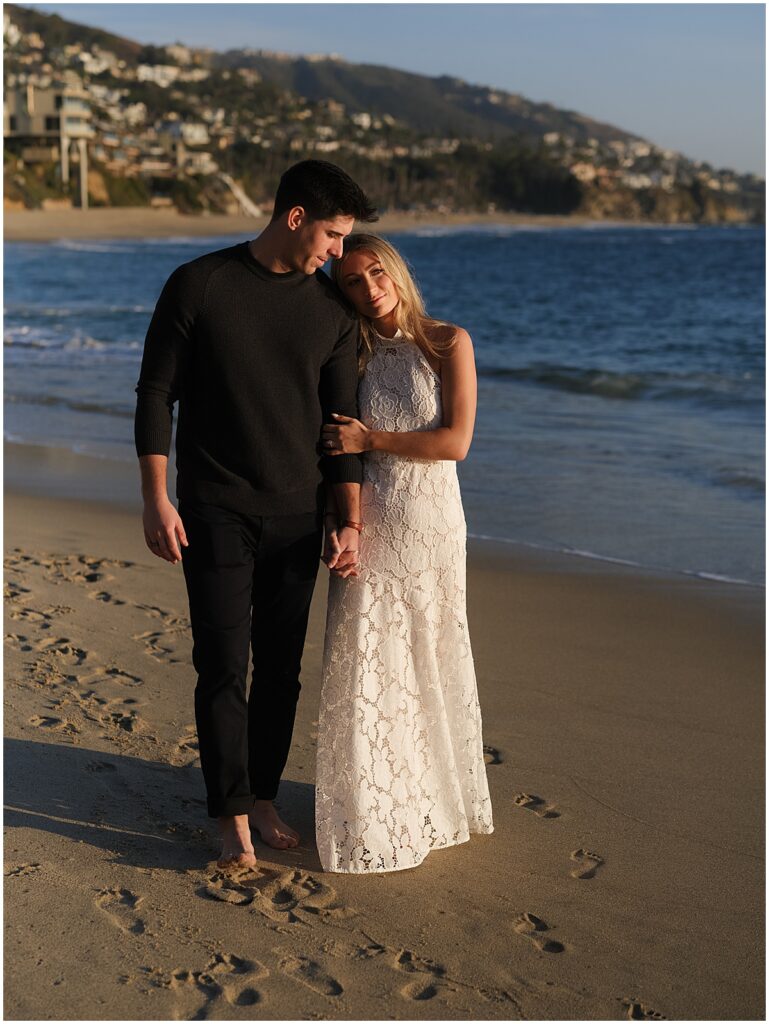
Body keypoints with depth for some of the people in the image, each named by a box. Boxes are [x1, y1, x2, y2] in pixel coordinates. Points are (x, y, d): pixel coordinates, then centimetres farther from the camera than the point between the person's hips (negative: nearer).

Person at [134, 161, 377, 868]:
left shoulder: (332, 309, 4)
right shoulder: (199, 285, -5)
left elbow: (343, 419, 6)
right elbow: (156, 394, -3)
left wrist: (350, 522, 1)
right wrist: (156, 501, -9)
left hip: (297, 517, 3)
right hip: (214, 512, -3)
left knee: (281, 669, 8)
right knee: (223, 668, -4)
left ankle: (263, 797, 22)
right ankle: (234, 818, 4)